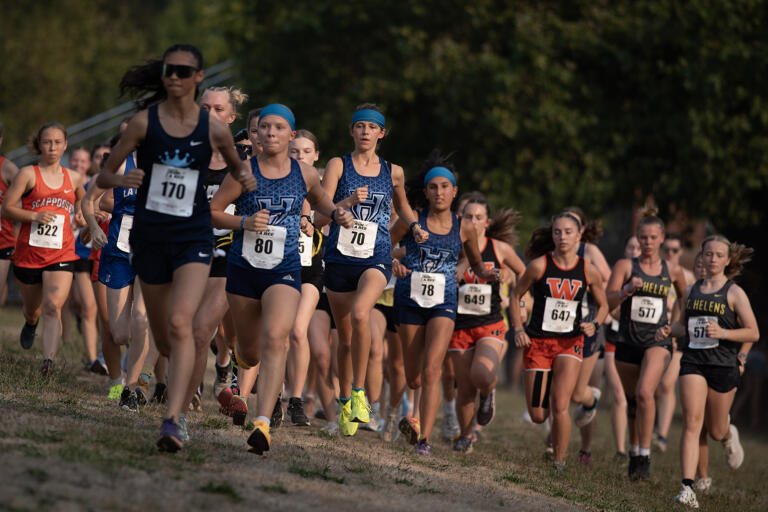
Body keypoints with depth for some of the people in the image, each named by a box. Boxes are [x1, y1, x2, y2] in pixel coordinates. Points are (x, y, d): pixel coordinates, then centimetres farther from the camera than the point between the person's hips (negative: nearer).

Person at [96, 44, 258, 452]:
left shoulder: (213, 129, -1)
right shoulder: (145, 122, -3)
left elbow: (235, 164, 19)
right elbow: (103, 176, 0)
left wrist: (245, 177, -5)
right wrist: (123, 180, -23)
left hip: (193, 238, -2)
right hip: (149, 237, 2)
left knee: (180, 324, -22)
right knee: (163, 340, 12)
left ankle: (172, 421, -28)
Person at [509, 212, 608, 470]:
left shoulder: (589, 272, -2)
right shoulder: (539, 265, -7)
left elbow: (603, 305, 13)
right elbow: (515, 296, 6)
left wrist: (594, 324, -7)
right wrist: (518, 330, -5)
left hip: (569, 343, 0)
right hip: (538, 342, 0)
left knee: (559, 407, -17)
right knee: (538, 416, 1)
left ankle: (559, 461, 0)